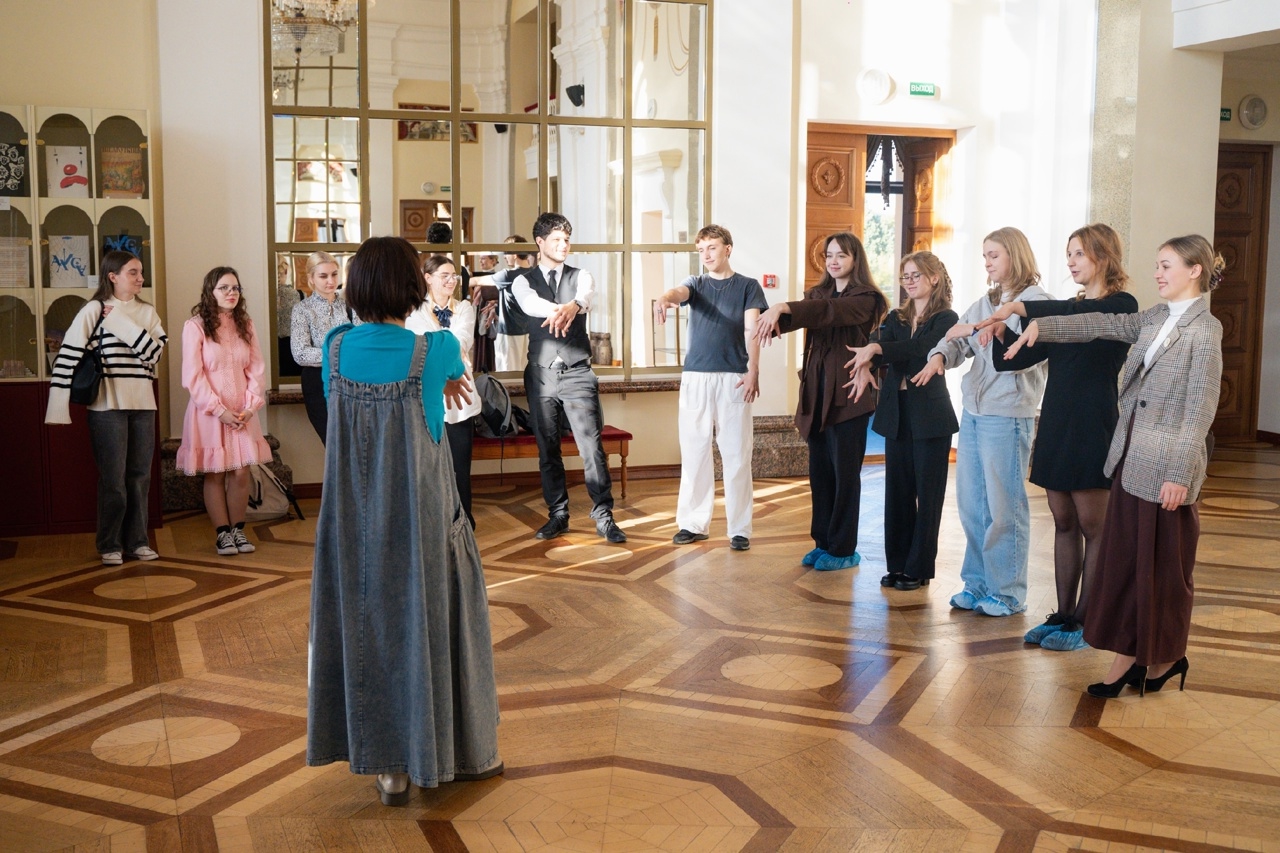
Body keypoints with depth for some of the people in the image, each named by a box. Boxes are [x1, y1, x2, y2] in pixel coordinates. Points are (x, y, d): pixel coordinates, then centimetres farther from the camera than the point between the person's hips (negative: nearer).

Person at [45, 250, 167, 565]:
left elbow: (155, 352, -4)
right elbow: (69, 355, -8)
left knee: (140, 474, 9)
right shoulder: (94, 310, -3)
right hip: (107, 404, -4)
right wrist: (58, 406, -15)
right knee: (113, 477, 0)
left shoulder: (147, 312, 11)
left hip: (142, 403, 4)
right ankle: (110, 544, 12)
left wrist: (122, 324, -10)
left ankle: (137, 540, 20)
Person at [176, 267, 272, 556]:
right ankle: (222, 532, 12)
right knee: (215, 474, 3)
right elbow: (193, 376, -10)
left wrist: (252, 405, -8)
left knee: (241, 472, 1)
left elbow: (256, 369, 6)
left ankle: (238, 529, 13)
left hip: (243, 412, 4)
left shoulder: (245, 325, 9)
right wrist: (219, 410, -14)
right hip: (209, 412, -3)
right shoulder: (195, 326, -6)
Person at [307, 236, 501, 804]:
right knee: (431, 623, 11)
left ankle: (387, 764, 21)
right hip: (421, 517, -3)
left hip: (354, 519, 4)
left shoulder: (335, 348, -3)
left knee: (367, 624, 13)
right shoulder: (437, 350, -15)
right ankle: (459, 751, 26)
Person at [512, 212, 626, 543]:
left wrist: (573, 306, -46)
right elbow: (530, 303, -21)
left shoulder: (580, 277, 5)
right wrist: (556, 309, -45)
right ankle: (557, 515, 20)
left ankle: (604, 516, 1)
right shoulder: (524, 281, 4)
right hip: (541, 374, 1)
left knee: (592, 445, -7)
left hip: (577, 373, -1)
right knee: (547, 449, 8)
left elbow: (587, 295, -20)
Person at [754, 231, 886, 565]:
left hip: (848, 394, -6)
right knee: (819, 471, 9)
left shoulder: (866, 299, -5)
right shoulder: (817, 293, 15)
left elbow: (830, 311, -24)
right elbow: (802, 316, -5)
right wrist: (774, 319, -29)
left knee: (845, 472, 1)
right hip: (816, 393, 6)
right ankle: (823, 542, 19)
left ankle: (844, 549, 9)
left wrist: (784, 308, -37)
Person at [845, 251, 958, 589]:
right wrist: (865, 366, -28)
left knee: (927, 494, 1)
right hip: (896, 412, 5)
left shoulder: (945, 319, -3)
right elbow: (878, 348, -5)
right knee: (897, 491, 8)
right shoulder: (895, 318, 13)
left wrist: (875, 349, -33)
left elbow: (922, 348, -22)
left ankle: (919, 568, 8)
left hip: (930, 415, -5)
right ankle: (897, 564, 16)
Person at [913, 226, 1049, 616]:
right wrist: (939, 356, -12)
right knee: (971, 503, 11)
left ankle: (1008, 592, 10)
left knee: (1003, 506, -1)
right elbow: (958, 339, 9)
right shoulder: (985, 303, 15)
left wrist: (978, 332, -18)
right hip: (973, 411, 7)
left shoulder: (1036, 301, -8)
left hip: (1007, 415, -7)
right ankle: (978, 583, 23)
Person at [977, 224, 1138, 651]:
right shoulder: (1068, 311, 14)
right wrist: (999, 332, -8)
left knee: (1092, 526, 0)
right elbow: (1017, 359, 10)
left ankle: (1086, 622, 6)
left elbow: (1077, 313, -29)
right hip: (1056, 425, 7)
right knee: (1064, 523, 11)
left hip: (1093, 429, -7)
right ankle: (1064, 615, 18)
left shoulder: (1121, 306, -5)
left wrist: (1021, 307, -28)